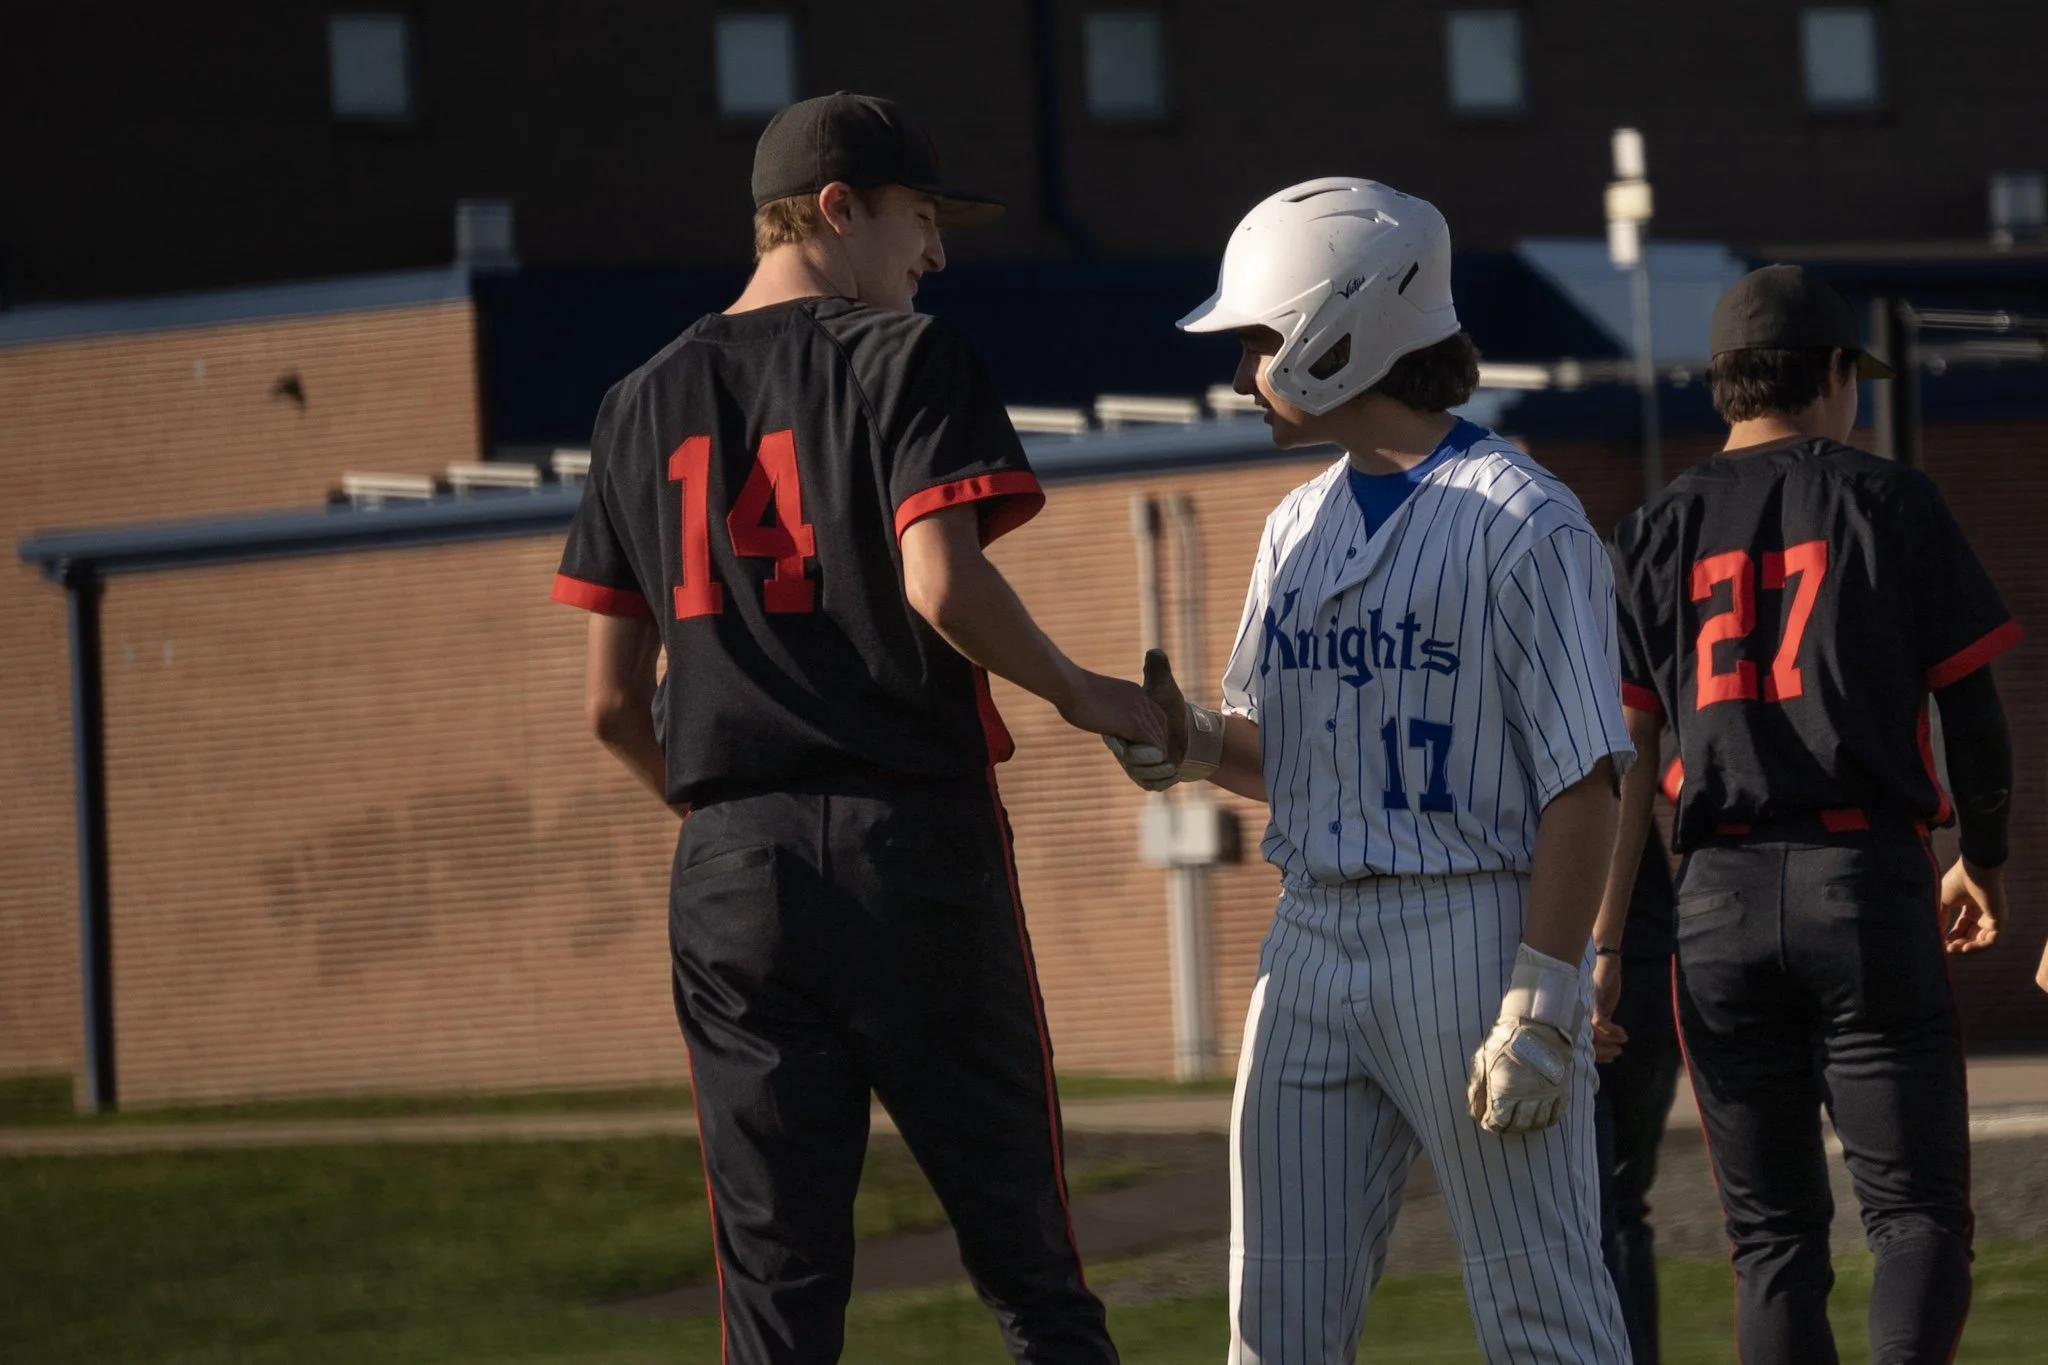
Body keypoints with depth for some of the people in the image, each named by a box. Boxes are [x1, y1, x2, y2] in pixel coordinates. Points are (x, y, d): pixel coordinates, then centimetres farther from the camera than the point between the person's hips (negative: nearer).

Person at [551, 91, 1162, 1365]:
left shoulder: (644, 403, 14)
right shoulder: (904, 359, -2)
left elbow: (612, 706, 13)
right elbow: (941, 585, -18)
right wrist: (1080, 693, -2)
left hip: (732, 876, 4)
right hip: (917, 846, -4)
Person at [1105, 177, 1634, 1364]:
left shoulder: (1522, 524, -9)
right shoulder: (1301, 529, 15)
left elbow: (1583, 784, -13)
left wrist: (1539, 1007, -18)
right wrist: (1195, 744, 0)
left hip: (1469, 932, -7)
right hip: (1314, 942, 8)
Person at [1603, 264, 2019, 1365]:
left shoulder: (1657, 532, 12)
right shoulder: (1889, 502, 5)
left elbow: (1623, 756, 6)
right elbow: (1973, 710, 5)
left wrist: (1602, 944, 6)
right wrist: (1985, 864, 21)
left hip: (1718, 899, 3)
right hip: (1869, 878, -3)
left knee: (1773, 1239, 8)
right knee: (1918, 1212, -4)